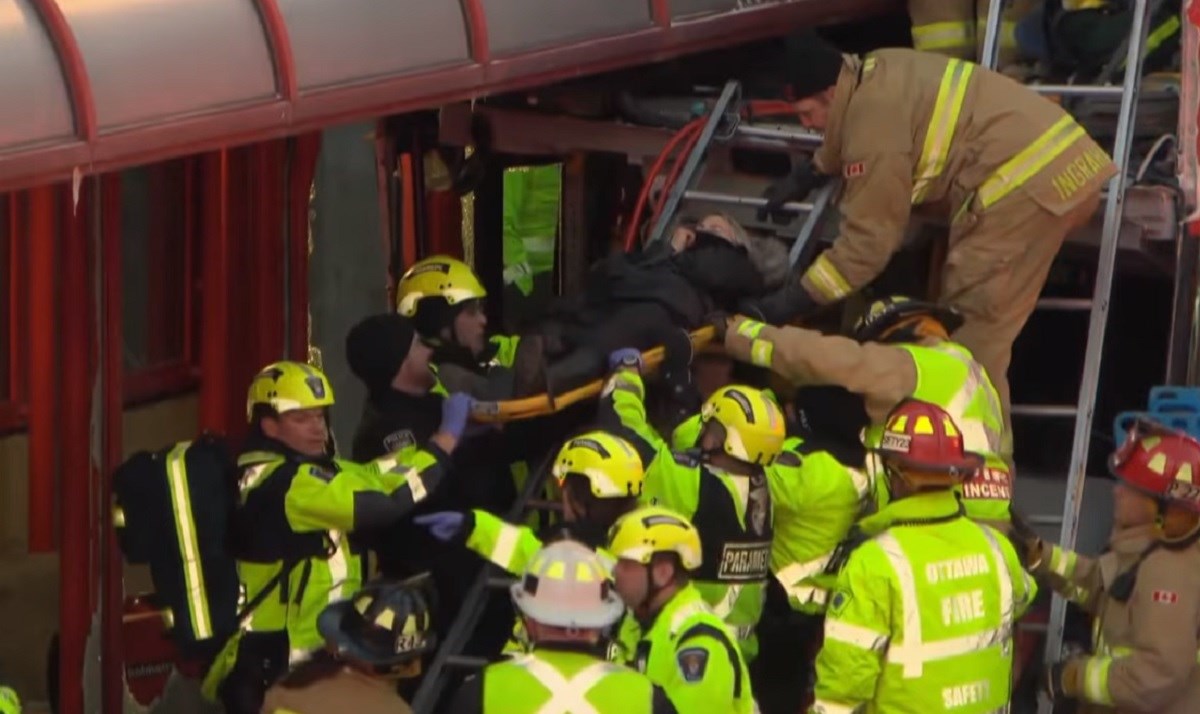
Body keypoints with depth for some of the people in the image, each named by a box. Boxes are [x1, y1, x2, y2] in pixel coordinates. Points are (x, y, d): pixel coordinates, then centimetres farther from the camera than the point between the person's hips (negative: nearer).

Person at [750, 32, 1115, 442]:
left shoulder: (876, 120, -13)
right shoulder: (877, 73, 15)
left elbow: (867, 241, -12)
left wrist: (790, 303, -7)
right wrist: (805, 176, 44)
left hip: (1027, 185, -10)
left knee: (972, 334, -7)